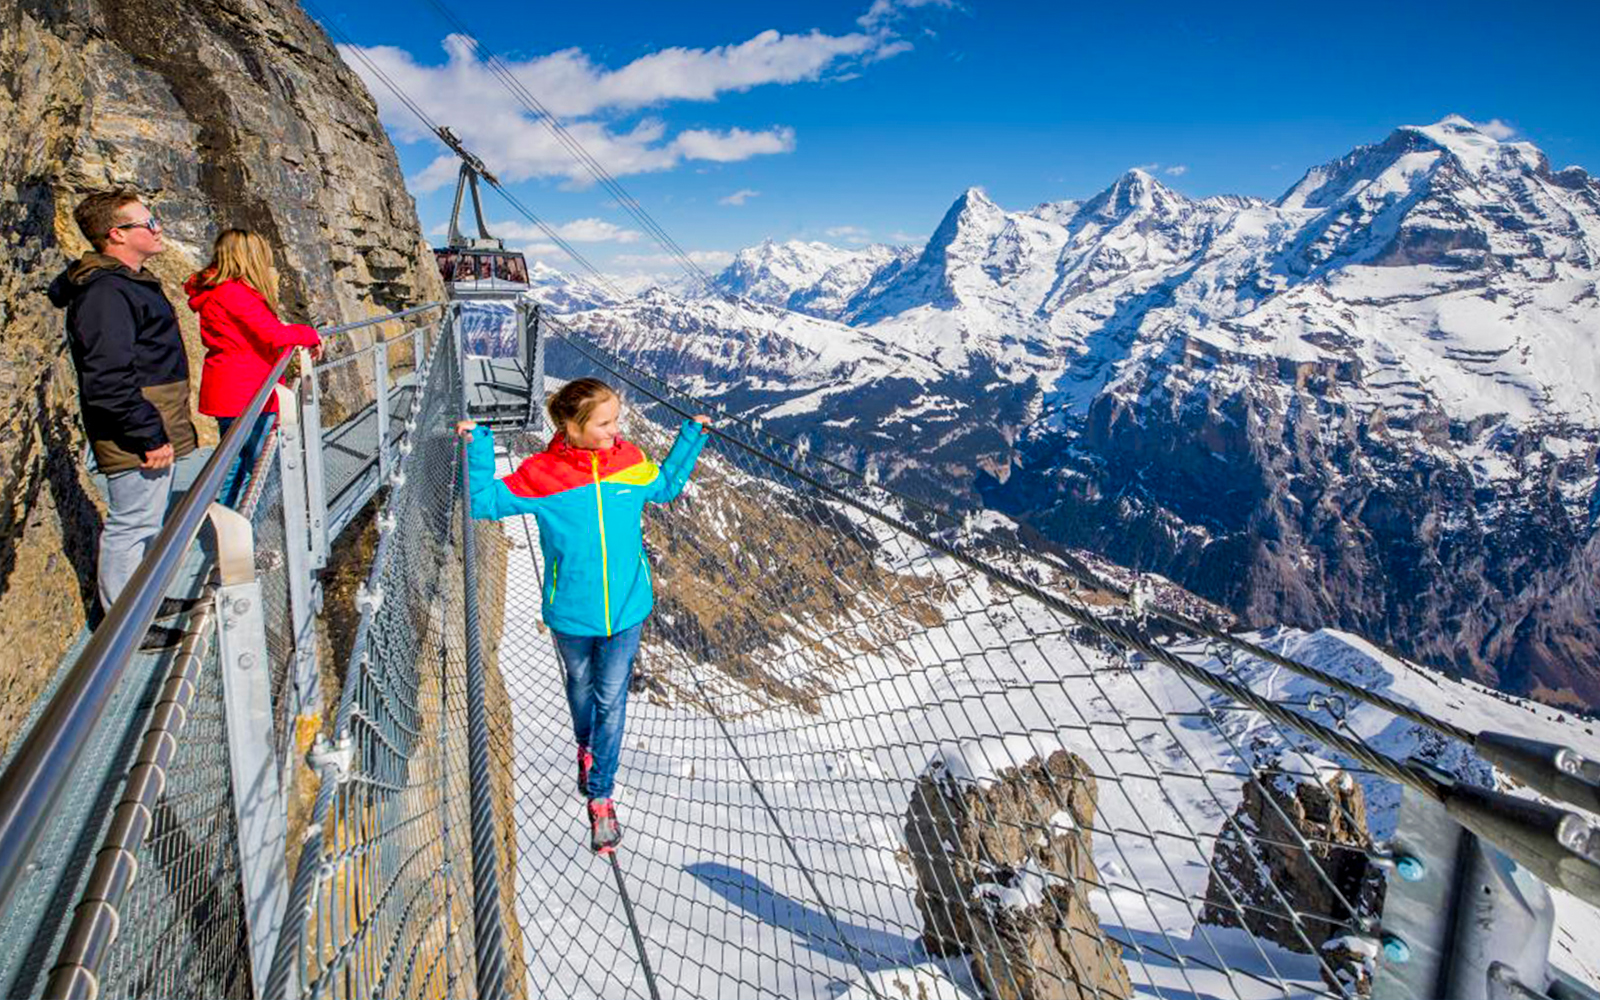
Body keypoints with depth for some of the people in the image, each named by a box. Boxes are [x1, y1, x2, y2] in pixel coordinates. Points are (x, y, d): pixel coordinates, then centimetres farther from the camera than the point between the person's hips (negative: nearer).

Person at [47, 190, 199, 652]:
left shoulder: (128, 281, 15)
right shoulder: (104, 293, -19)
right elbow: (108, 380, -26)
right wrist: (149, 435, -24)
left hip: (154, 430, 11)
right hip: (136, 440, -11)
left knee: (146, 521, 21)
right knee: (131, 524, -1)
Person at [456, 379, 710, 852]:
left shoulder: (631, 463, -8)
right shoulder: (543, 475, -16)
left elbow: (665, 487, 13)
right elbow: (485, 501, -6)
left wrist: (691, 438, 7)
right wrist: (478, 448, -17)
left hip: (625, 609, 1)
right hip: (571, 613, 0)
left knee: (611, 701, 8)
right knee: (581, 688, 24)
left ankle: (600, 796, 23)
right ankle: (586, 747, 55)